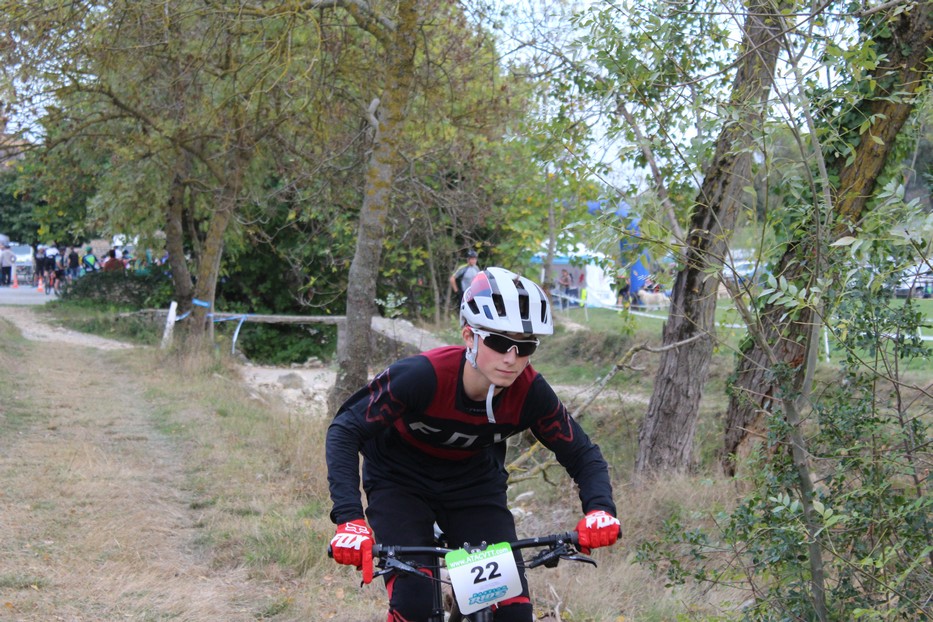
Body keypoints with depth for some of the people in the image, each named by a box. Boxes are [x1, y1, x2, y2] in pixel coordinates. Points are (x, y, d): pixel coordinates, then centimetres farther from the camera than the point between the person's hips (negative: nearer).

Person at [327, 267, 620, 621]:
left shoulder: (530, 393, -24)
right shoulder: (424, 375, -33)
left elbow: (580, 452, -11)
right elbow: (345, 430, -28)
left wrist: (599, 508, -32)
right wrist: (349, 518, -40)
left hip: (475, 485, 3)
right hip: (401, 482, -3)